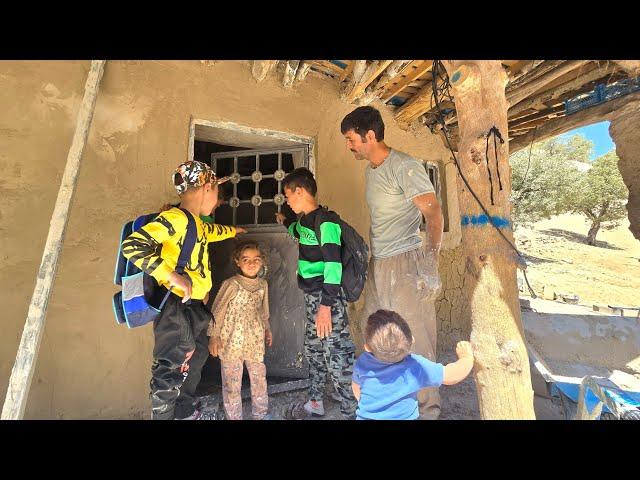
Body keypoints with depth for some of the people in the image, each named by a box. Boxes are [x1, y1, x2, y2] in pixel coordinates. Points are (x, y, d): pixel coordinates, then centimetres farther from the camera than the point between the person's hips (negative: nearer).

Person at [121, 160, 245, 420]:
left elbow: (211, 231, 33)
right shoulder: (174, 218, -20)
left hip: (194, 306, 10)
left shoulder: (194, 222, 10)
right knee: (170, 370, 5)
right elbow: (132, 245, -30)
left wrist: (234, 230, 51)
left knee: (192, 361, 25)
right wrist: (173, 276, -33)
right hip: (175, 307, -10)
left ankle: (182, 409, 46)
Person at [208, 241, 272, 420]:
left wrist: (267, 329, 21)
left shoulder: (263, 284, 2)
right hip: (232, 341, -4)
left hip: (256, 341, 5)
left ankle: (260, 414, 37)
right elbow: (217, 311, -9)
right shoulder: (231, 284, -14)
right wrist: (214, 336, -10)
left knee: (259, 378, 16)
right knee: (232, 382, 8)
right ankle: (234, 416, 29)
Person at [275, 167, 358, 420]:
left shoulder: (325, 220, -16)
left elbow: (333, 264, -23)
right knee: (313, 349, 20)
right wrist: (285, 222, 51)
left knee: (336, 355, -4)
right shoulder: (305, 220, 11)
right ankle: (315, 402, 38)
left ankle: (351, 411, 14)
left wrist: (326, 305, -26)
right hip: (312, 295, 10)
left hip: (328, 297, -10)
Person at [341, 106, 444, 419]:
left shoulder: (405, 167, -10)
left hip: (406, 264, -8)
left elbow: (433, 213, -12)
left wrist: (430, 263, -12)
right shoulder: (370, 170, 15)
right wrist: (374, 257, 13)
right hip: (377, 265, 8)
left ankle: (426, 409, 22)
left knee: (415, 339, 2)